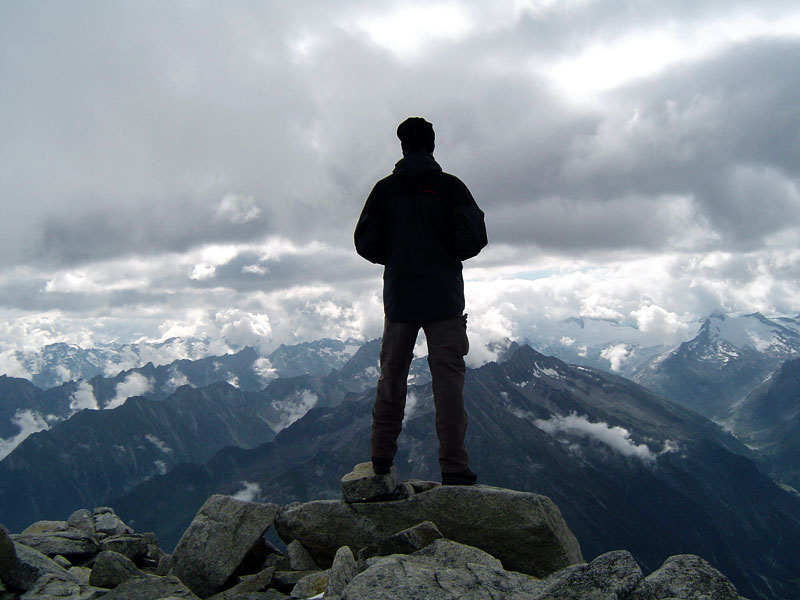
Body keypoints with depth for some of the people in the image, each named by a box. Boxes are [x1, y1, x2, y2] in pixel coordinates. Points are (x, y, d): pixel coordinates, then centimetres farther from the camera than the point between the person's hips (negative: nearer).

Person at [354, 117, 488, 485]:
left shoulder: (384, 189, 3)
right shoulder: (450, 187, -3)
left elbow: (365, 243, 1)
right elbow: (473, 239, -8)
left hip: (398, 299, 2)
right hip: (444, 299, -2)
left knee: (391, 377, 14)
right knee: (448, 380, 0)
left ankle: (382, 458, 19)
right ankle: (454, 468, -2)